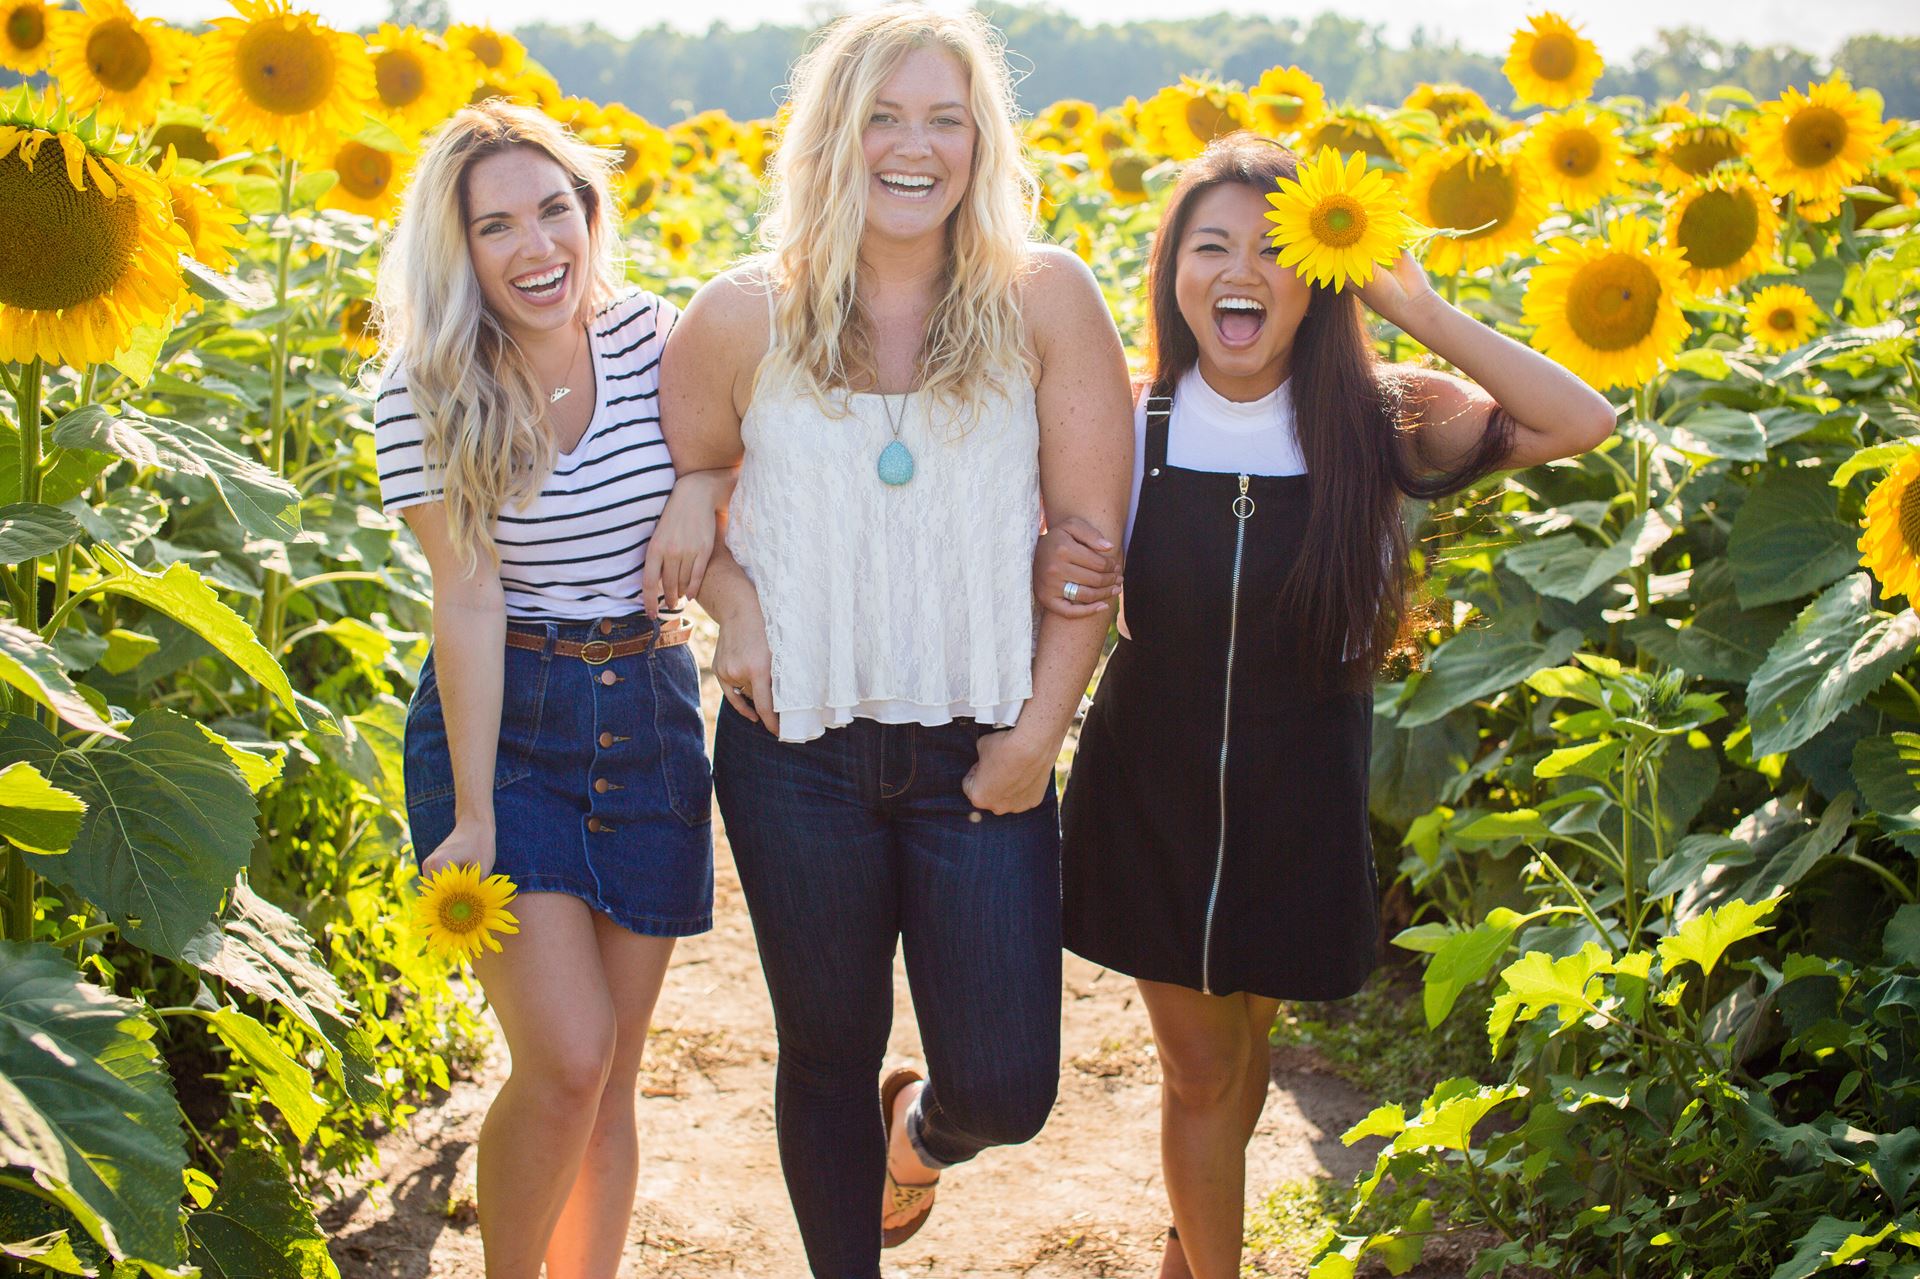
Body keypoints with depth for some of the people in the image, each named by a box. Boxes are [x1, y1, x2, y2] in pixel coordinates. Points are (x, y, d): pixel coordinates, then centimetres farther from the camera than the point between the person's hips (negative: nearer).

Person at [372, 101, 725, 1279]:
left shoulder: (655, 339, -3)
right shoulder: (426, 389, -10)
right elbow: (469, 600, -13)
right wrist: (473, 814, -15)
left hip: (648, 717, 3)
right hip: (502, 723, -3)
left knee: (612, 1078, 8)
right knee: (564, 1061, -12)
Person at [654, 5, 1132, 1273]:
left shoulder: (1045, 300, -7)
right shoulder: (747, 319, -4)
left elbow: (1093, 536, -4)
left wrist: (1038, 730, -7)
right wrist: (731, 601, -5)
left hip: (980, 756, 0)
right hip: (799, 751, 1)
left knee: (1006, 1091, 1)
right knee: (828, 1054, 15)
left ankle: (922, 1124, 39)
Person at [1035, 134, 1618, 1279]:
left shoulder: (1374, 422, -13)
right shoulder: (1131, 425, -10)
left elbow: (1583, 422, -24)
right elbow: (1067, 574, 3)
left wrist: (1415, 304, -23)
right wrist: (1044, 576, -21)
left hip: (1298, 809, 1)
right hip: (1149, 796, 0)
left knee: (1242, 1045, 21)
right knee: (1199, 1070, 10)